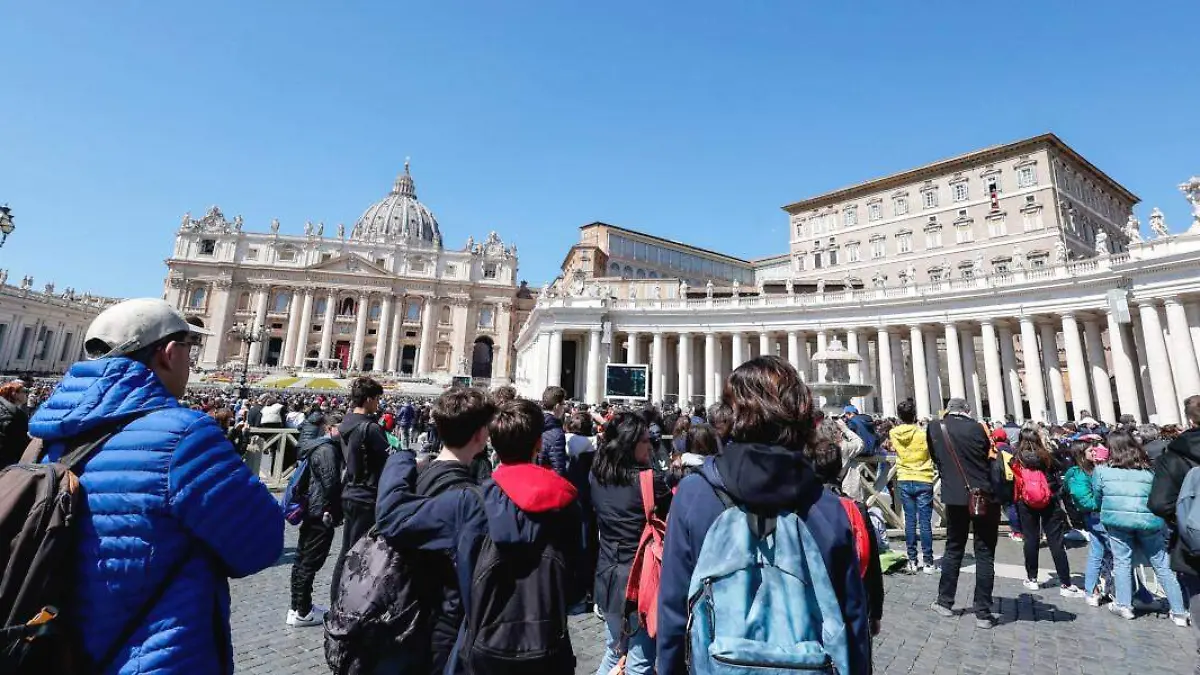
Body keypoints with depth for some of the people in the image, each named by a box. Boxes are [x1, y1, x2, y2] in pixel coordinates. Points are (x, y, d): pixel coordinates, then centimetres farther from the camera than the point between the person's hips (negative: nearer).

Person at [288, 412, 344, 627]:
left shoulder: (316, 446, 14)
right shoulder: (326, 449, -17)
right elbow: (330, 482, -24)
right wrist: (332, 510, -14)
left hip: (311, 510, 10)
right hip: (321, 512, -10)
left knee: (303, 559, 16)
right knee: (311, 562, 0)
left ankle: (298, 607, 29)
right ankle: (302, 612, 10)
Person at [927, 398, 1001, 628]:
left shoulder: (934, 427, 0)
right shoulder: (976, 428, -5)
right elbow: (988, 455, 8)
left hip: (955, 497, 1)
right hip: (983, 496, -1)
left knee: (953, 549, 15)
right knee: (985, 554, 6)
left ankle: (945, 602, 22)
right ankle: (983, 613, 10)